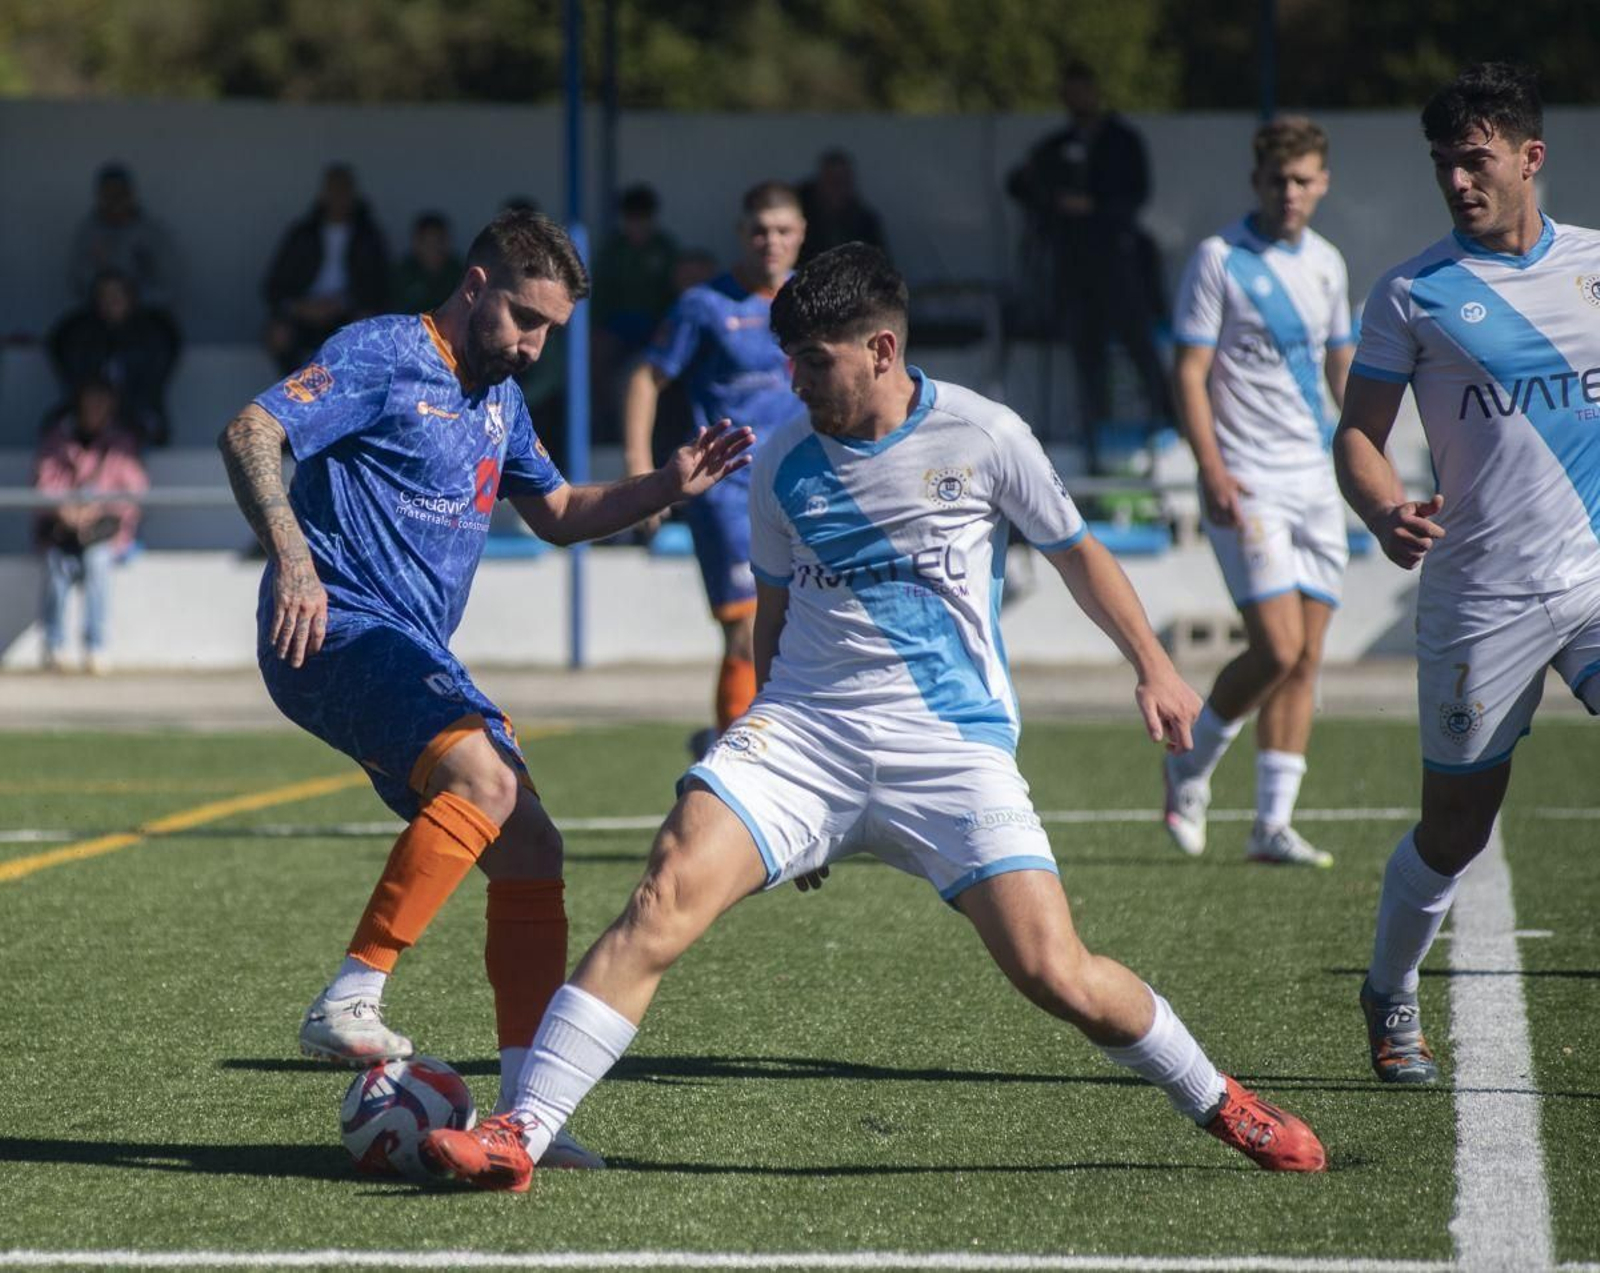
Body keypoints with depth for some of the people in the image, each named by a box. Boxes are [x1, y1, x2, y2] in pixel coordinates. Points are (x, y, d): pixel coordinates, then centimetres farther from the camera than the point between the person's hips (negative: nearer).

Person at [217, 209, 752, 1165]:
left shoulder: (500, 397, 21)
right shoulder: (383, 355, -6)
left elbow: (557, 512, 34)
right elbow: (251, 433, -17)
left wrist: (666, 489, 17)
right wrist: (291, 558, -31)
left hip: (417, 654, 9)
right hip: (337, 630, -9)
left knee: (529, 851, 3)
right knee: (483, 773, -31)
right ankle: (349, 1004, -31)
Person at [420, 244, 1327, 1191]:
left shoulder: (984, 436, -2)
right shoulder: (786, 461, 6)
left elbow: (1075, 551, 14)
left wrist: (1154, 669, 16)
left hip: (954, 746, -2)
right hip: (806, 730, 2)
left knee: (1057, 977, -13)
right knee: (667, 897, -20)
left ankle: (1222, 1104, 15)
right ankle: (521, 1134, -20)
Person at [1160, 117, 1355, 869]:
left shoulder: (1326, 264, 13)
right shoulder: (1219, 260, -5)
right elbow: (1189, 371, -8)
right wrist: (1211, 468, -19)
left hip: (1315, 482, 6)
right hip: (1247, 486, -6)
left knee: (1304, 660, 2)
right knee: (1276, 647, -15)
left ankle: (1273, 825, 6)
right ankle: (1190, 767, 8)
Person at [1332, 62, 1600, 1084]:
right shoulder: (1414, 293, -1)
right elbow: (1358, 433, 1)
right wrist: (1385, 511, -19)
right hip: (1481, 597, -2)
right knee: (1455, 831, 5)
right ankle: (1392, 999, 30)